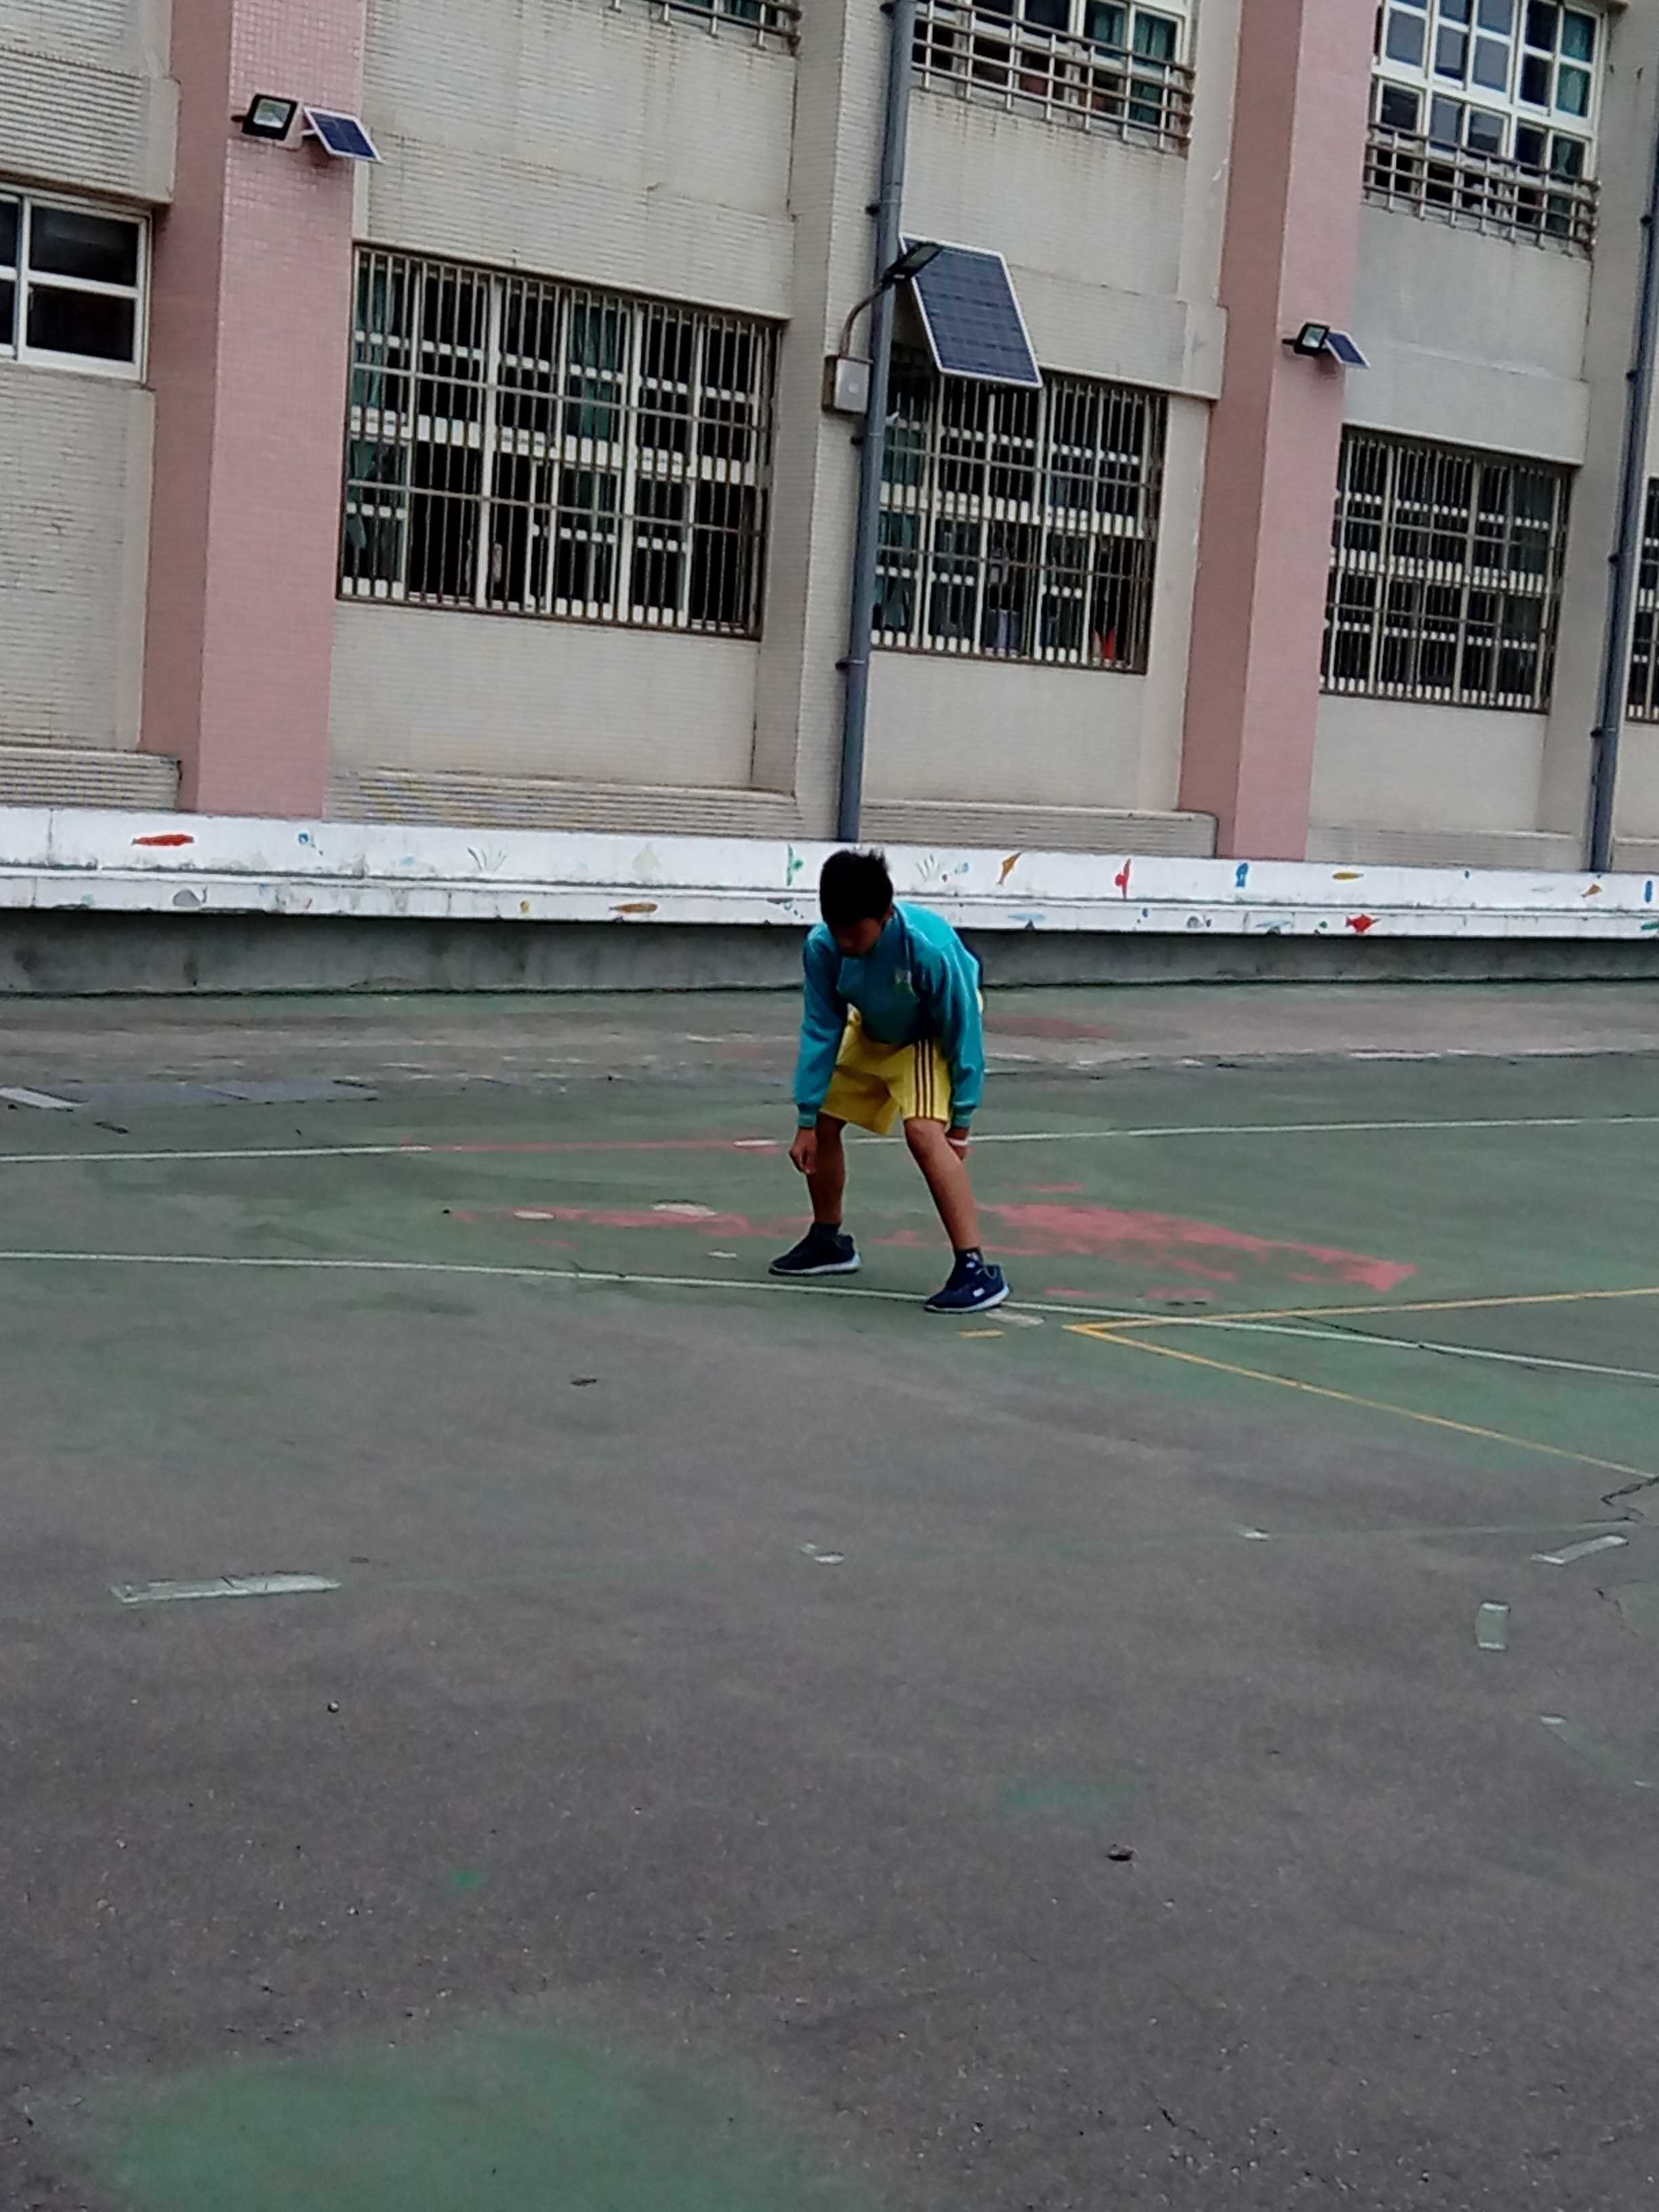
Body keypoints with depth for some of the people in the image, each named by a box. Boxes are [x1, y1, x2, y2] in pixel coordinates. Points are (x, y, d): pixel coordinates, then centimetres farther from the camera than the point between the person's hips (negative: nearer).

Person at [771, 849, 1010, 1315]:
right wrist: (806, 1122, -16)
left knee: (923, 1129, -28)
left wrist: (961, 1121, -22)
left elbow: (962, 1036, -28)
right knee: (824, 1122, 9)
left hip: (934, 1038, -6)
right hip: (871, 1033, 6)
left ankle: (975, 1269, -28)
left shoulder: (931, 948, -39)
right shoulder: (822, 947, -27)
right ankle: (828, 1241, 35)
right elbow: (821, 1031, -16)